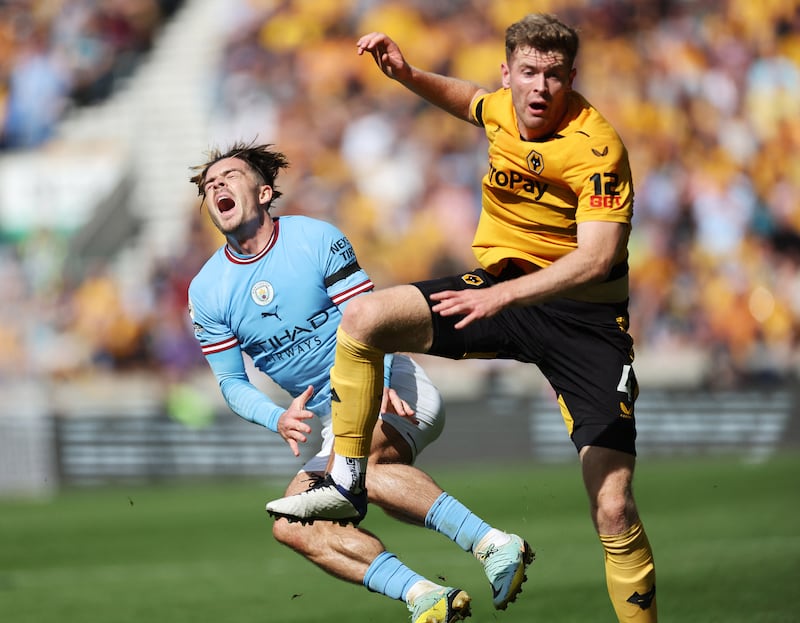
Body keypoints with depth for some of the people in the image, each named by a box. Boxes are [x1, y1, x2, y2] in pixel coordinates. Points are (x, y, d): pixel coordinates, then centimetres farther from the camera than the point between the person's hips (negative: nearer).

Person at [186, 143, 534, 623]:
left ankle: (493, 544, -42)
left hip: (396, 392, -6)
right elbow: (232, 382, 5)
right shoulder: (206, 291, 3)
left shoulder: (316, 239, -8)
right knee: (292, 526, -17)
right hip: (335, 418, 6)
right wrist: (277, 419, -17)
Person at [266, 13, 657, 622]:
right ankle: (347, 483, 4)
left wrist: (504, 294, -42)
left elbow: (597, 256, -32)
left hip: (583, 316, -6)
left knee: (613, 511, -16)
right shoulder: (504, 108, 0)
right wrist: (409, 75, 10)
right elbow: (469, 98, 28)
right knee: (363, 318, -11)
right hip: (500, 287, 6)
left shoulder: (596, 145, -21)